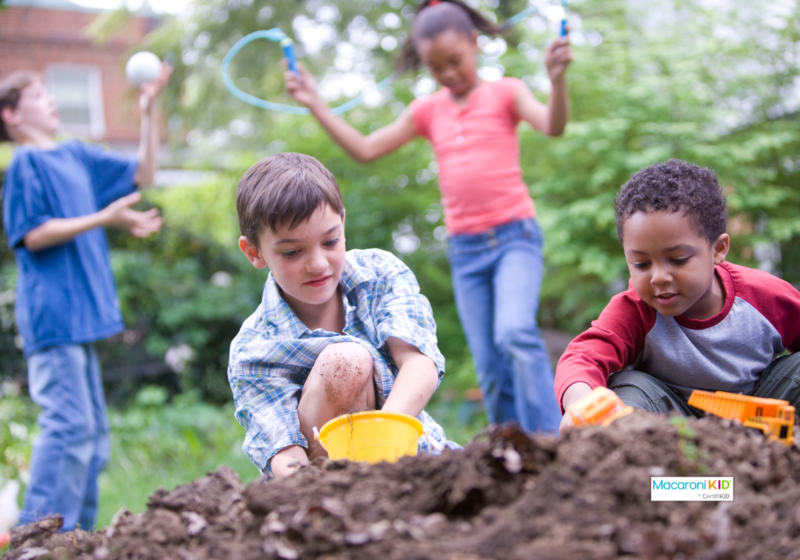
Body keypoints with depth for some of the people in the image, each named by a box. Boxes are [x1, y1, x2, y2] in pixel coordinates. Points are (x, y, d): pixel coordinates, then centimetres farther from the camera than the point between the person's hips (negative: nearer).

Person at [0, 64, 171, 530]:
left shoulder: (77, 156, 16)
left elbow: (144, 173, 22)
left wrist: (149, 112, 13)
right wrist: (105, 218, -19)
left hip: (81, 313, 9)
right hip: (53, 313, -9)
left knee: (92, 433, 11)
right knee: (69, 424, -14)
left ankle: (77, 535, 17)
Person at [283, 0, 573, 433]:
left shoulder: (505, 92, 2)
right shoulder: (427, 112, 12)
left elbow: (553, 126, -15)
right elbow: (365, 149, 12)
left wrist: (557, 79, -34)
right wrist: (316, 105, 6)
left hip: (515, 237, -4)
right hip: (465, 251, 4)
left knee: (515, 332, -27)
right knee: (490, 369, 2)